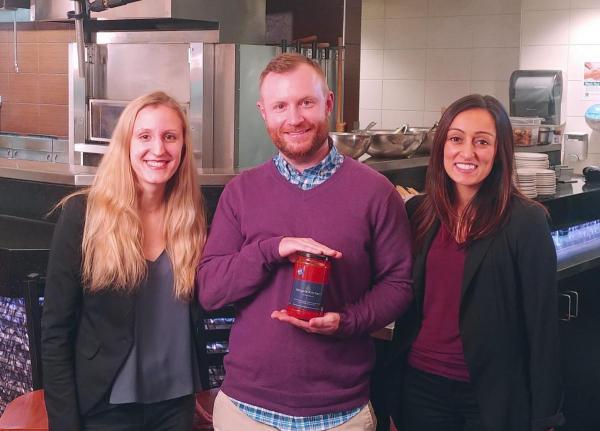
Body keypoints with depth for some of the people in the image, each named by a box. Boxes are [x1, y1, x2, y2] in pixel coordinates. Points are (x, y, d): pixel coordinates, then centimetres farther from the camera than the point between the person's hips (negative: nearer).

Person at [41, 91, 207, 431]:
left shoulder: (191, 218, 0)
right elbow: (56, 331, -10)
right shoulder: (83, 214, -11)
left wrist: (199, 387, -4)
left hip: (176, 401, 4)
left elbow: (195, 314, 8)